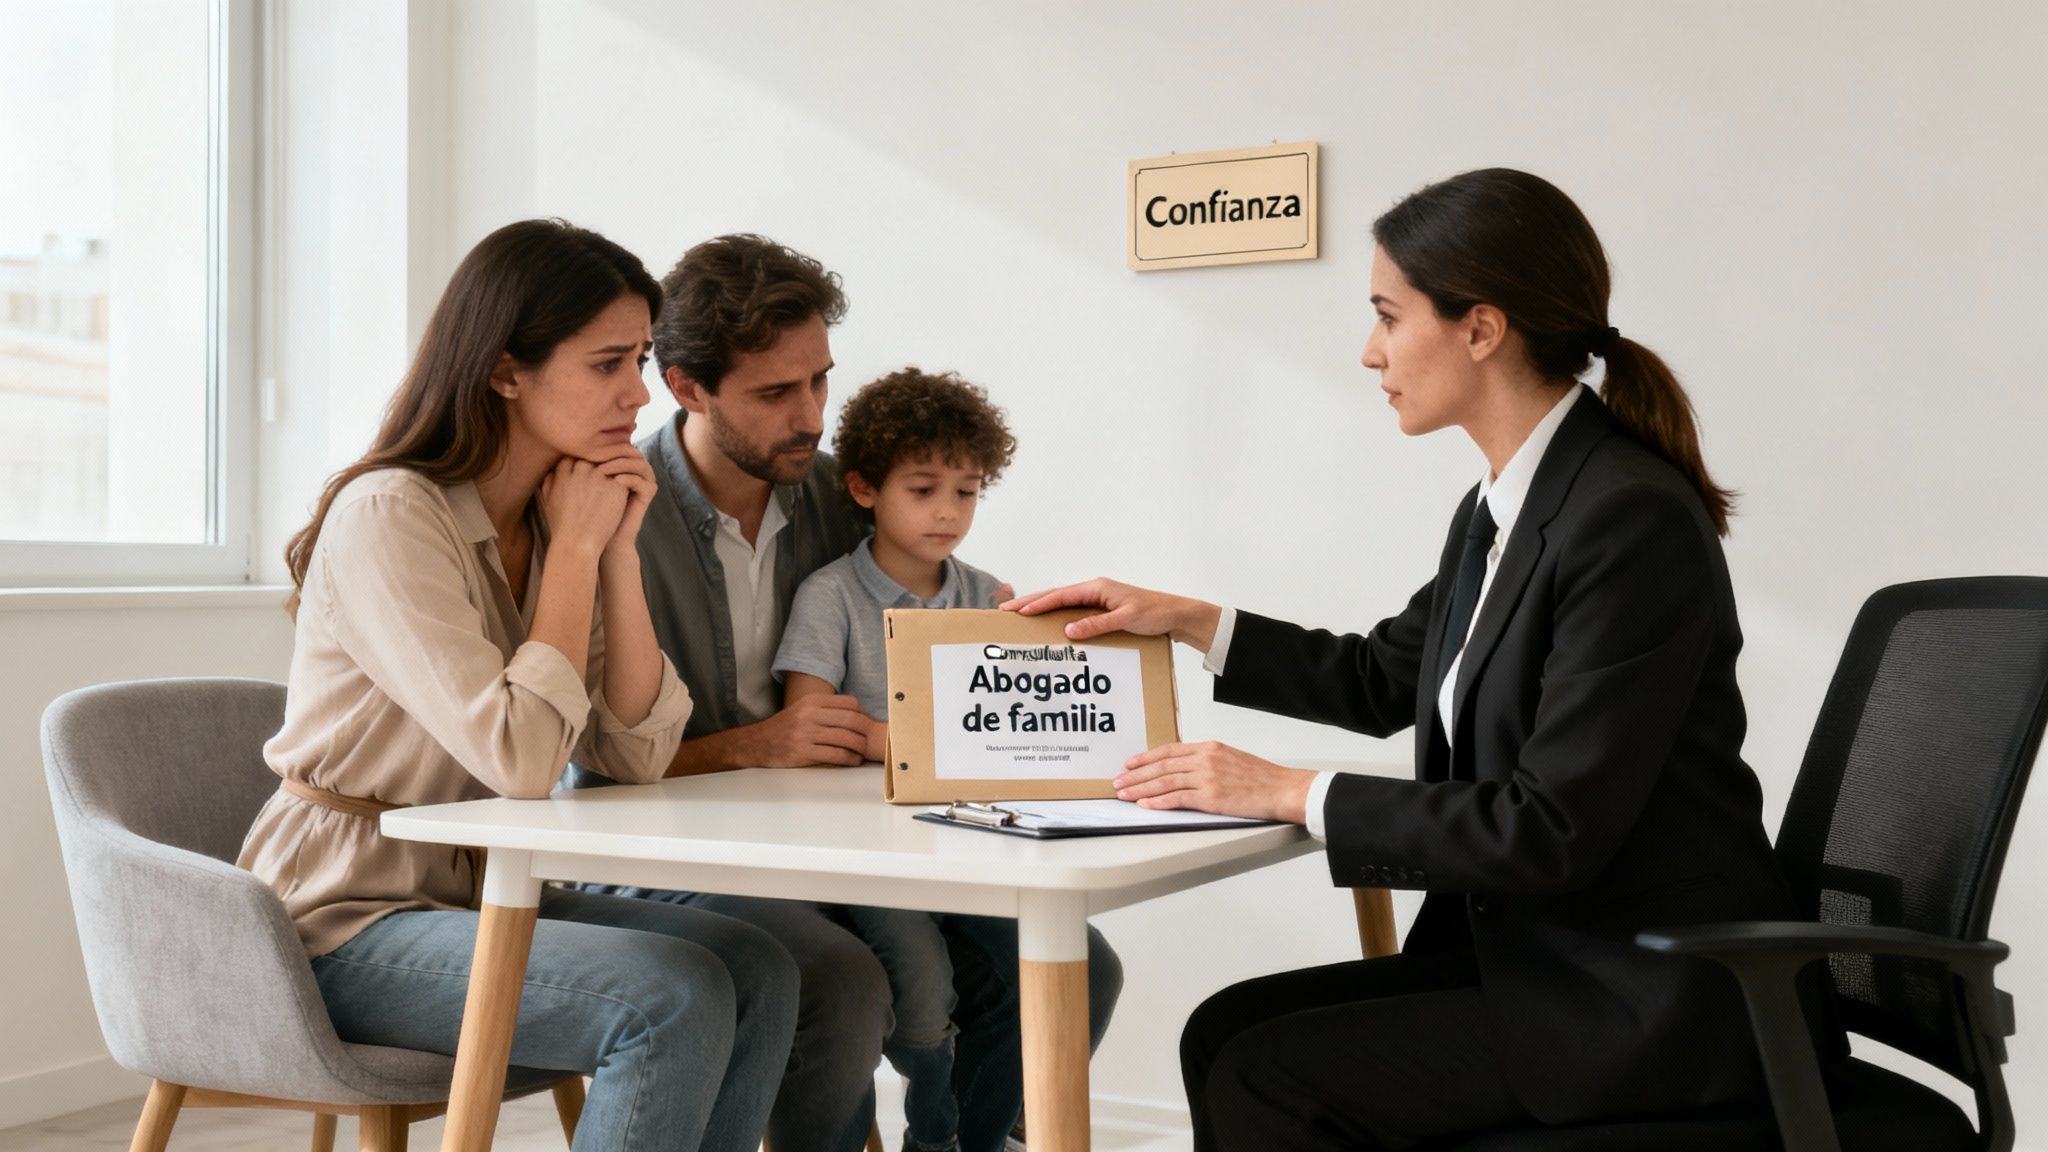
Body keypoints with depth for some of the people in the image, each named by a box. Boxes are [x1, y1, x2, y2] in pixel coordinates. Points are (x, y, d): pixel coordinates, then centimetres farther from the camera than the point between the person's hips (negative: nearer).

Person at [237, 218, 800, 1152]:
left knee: (758, 971, -12)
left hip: (481, 895, 8)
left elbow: (637, 756, 0)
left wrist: (620, 551, -8)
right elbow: (520, 759, -27)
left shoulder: (561, 521, 6)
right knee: (675, 998, -26)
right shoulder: (390, 516, -18)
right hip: (344, 925, -8)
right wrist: (575, 547, -17)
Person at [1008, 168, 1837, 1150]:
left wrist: (1292, 793, -18)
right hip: (1530, 951, 9)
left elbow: (1553, 829, -24)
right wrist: (1183, 619, 15)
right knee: (1226, 1029, -1)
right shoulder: (1501, 507, 7)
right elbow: (1384, 680, 23)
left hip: (1649, 999, -8)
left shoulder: (1635, 518, -21)